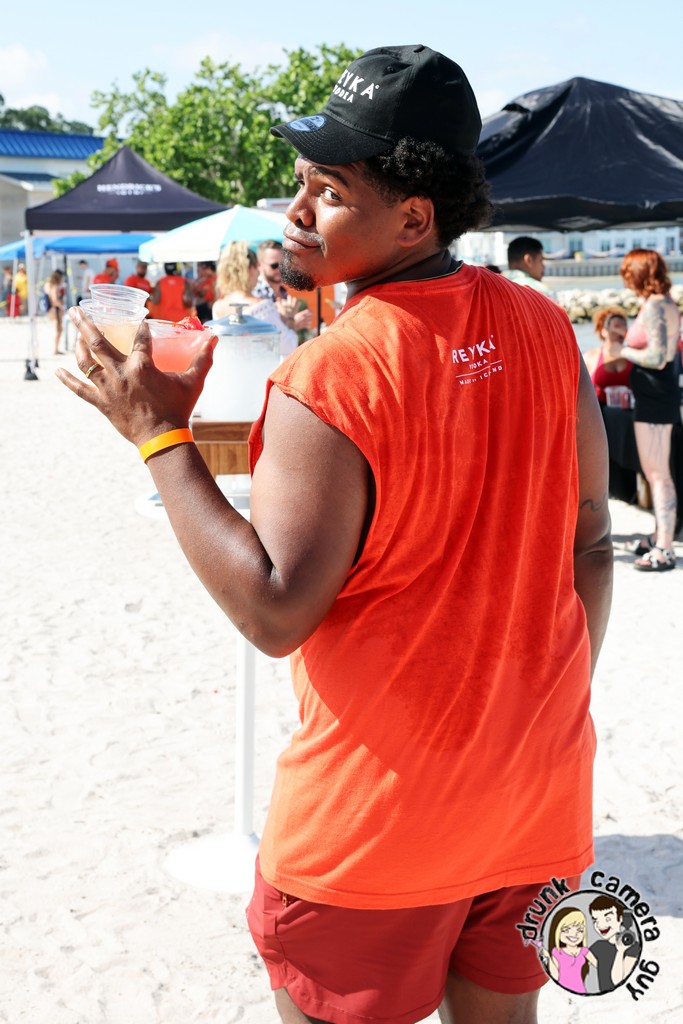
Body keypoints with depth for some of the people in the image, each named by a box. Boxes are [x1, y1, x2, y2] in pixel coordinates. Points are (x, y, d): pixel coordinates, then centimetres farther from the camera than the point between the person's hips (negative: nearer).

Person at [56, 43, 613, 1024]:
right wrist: (554, 715, 15)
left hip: (379, 811, -5)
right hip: (538, 786, 6)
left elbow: (275, 612, -20)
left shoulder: (325, 380, -21)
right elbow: (590, 540, 4)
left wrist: (161, 436, -14)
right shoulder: (544, 329, -2)